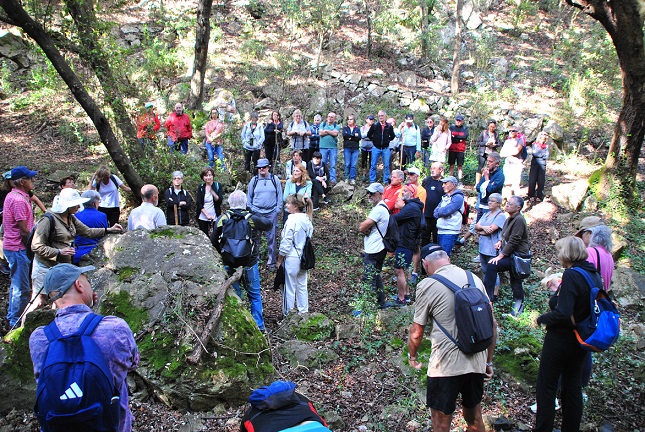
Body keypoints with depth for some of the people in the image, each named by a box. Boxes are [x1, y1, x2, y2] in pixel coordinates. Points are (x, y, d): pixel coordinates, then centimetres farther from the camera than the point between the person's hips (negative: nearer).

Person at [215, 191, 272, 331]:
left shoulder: (222, 219, -7)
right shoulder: (252, 219, -14)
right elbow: (269, 225, 3)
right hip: (250, 265, -1)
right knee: (255, 296, 15)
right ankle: (259, 326, 21)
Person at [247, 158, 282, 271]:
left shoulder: (275, 179, 2)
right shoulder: (254, 180, 4)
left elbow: (279, 195, 4)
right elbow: (249, 196, 11)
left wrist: (278, 209, -2)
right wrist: (251, 209, 3)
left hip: (271, 213, -1)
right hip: (257, 212, 1)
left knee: (271, 238, 3)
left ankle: (271, 262, 12)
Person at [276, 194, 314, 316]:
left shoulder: (292, 221, -21)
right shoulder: (307, 219, 2)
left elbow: (286, 244, -18)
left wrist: (279, 261, -7)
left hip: (291, 258, -7)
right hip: (303, 258, 7)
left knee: (289, 288, 6)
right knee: (302, 286, 18)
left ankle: (287, 314, 18)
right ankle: (303, 311, 29)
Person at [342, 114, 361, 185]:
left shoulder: (357, 128, 12)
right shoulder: (345, 128, 11)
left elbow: (359, 137, -3)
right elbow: (344, 135, -10)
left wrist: (350, 138, -9)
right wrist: (354, 135, -10)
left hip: (355, 148, 0)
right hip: (347, 148, 0)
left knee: (354, 165, -3)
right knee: (347, 164, -2)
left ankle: (352, 179, 0)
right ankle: (346, 178, 6)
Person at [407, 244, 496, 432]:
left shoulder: (427, 285, -10)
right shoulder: (474, 279, 5)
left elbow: (417, 332, -4)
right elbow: (492, 325, 9)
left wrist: (412, 356, 15)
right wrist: (488, 361, 18)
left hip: (445, 367, -5)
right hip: (477, 363, 6)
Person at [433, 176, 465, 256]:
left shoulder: (458, 197, -9)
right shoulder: (445, 197, 17)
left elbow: (445, 211, -19)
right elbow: (436, 213, 9)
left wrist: (439, 210, 2)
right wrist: (442, 211, -11)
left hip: (450, 232, -8)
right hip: (440, 231, 8)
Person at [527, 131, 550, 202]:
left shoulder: (546, 146, 10)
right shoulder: (534, 144, 5)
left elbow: (547, 156, 2)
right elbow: (533, 153, -10)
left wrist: (538, 154, -5)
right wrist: (542, 154, -4)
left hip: (542, 164, 2)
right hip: (534, 163, -2)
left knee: (541, 181, 0)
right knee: (532, 180, -4)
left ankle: (539, 196, 6)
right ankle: (531, 195, 4)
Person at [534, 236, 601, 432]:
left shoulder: (571, 275, -24)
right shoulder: (594, 275, 1)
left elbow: (563, 314, -29)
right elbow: (589, 308, 11)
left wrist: (541, 318, -13)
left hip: (560, 340, -8)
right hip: (582, 340, 8)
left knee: (546, 387, 7)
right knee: (573, 388, 20)